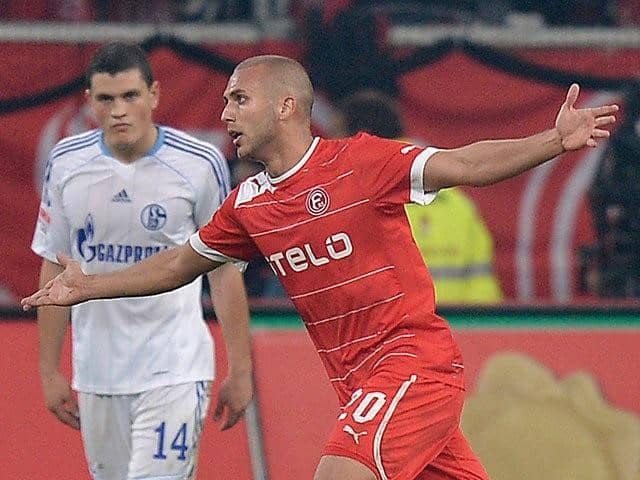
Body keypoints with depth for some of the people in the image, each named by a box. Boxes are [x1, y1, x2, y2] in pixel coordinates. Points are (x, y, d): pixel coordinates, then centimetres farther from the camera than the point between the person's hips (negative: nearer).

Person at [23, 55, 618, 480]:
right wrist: (89, 287, 25)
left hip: (414, 359, -7)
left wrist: (555, 141, -29)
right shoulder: (248, 206, 11)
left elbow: (465, 165, -17)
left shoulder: (359, 160, -9)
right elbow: (183, 263, 25)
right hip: (359, 381, 7)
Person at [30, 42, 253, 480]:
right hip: (96, 374, 4)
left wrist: (240, 370, 1)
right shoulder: (67, 162, 1)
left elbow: (225, 271, 1)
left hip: (175, 373, -4)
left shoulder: (201, 163, -7)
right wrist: (50, 371, 10)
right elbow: (54, 268, 10)